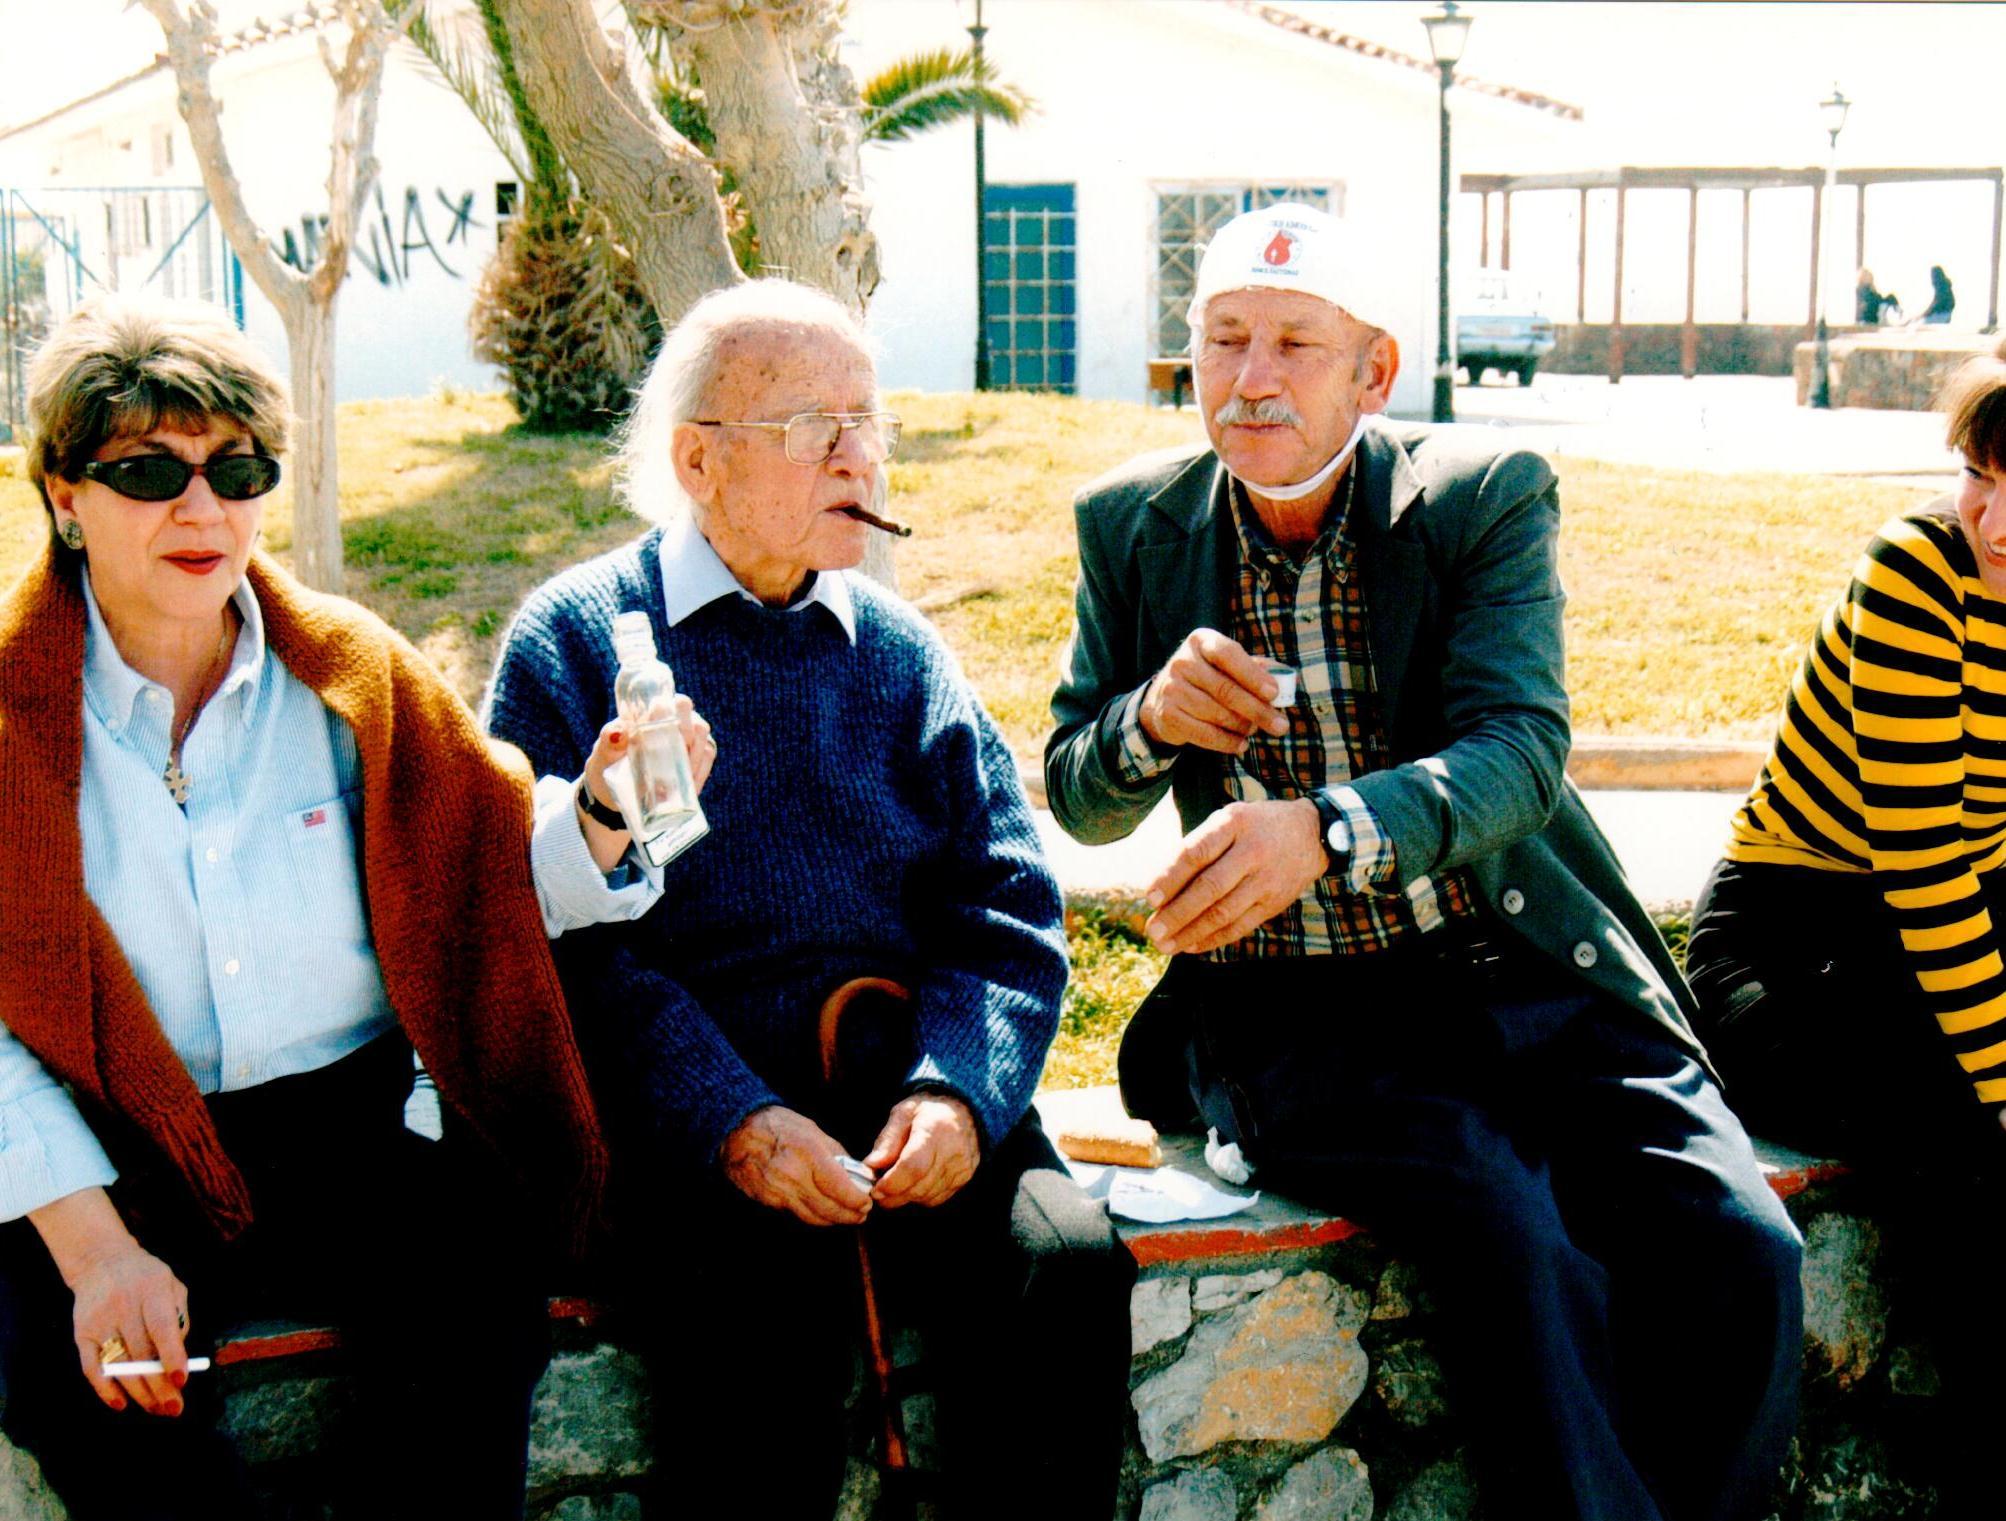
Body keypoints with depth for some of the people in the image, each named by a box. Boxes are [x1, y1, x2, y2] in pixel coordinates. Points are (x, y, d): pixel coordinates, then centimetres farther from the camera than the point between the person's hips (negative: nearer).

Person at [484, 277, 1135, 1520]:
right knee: (787, 1280, -31)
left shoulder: (904, 654, 17)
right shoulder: (574, 640, 5)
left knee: (1069, 1257, -23)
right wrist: (734, 1121, -18)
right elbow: (561, 939, -5)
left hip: (906, 1084, 4)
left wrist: (958, 1089, -9)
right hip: (683, 1107, -3)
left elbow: (1010, 914, 11)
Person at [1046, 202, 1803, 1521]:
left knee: (1738, 1251, -19)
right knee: (1517, 1241, -27)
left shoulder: (1487, 496, 0)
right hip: (1292, 1011, -1)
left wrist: (1324, 829, -34)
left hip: (1524, 974, 1)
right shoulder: (1134, 524, 5)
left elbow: (1521, 751, -15)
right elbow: (1076, 797, 9)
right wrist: (1152, 717, -15)